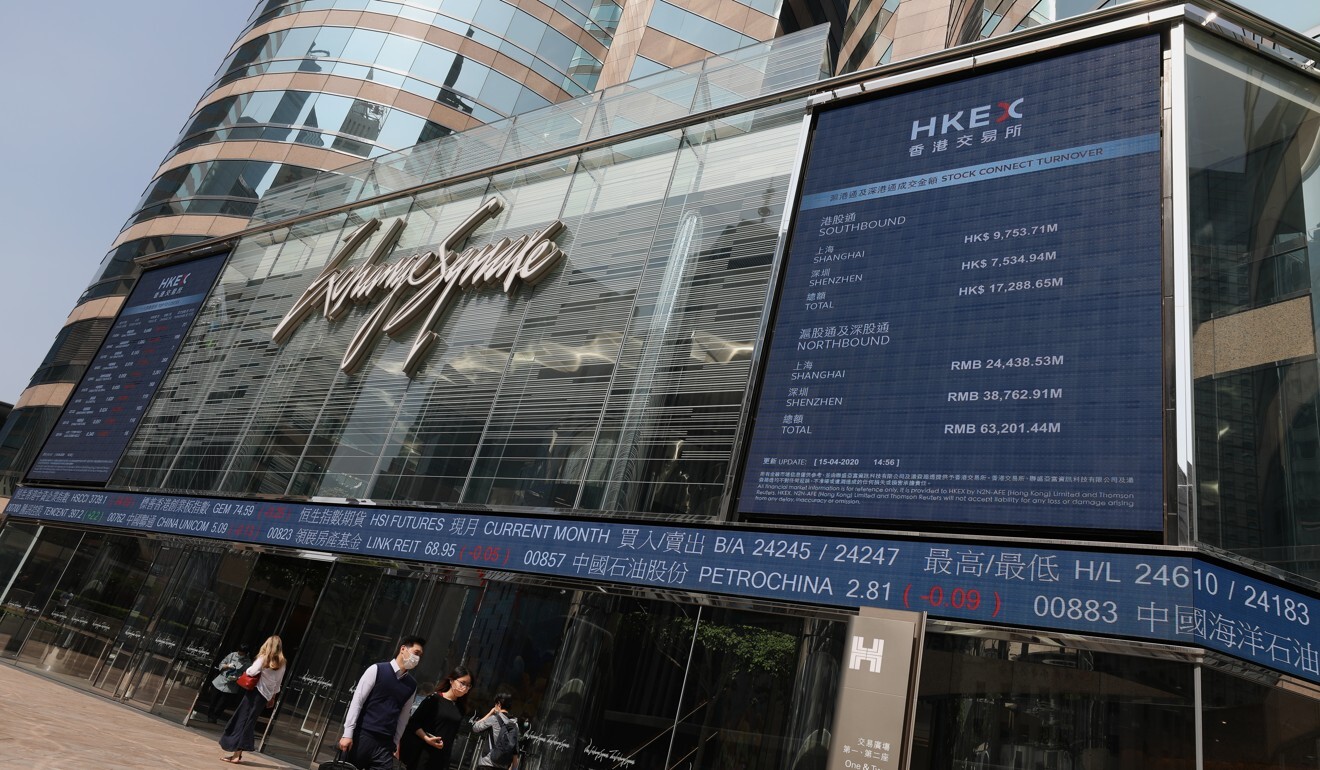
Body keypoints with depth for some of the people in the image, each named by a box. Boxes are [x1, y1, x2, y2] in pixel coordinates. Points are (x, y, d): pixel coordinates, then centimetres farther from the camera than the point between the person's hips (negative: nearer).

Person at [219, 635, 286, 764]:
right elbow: (278, 684, 12)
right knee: (249, 722, 10)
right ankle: (238, 753, 10)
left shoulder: (264, 658, -5)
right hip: (266, 696, 5)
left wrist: (248, 670, 5)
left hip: (256, 692, -5)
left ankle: (237, 754, -3)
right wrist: (273, 697, 19)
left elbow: (252, 672, -17)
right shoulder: (281, 663, 10)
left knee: (242, 720, 0)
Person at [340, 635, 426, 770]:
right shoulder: (377, 670, -3)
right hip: (362, 735, -3)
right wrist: (348, 733, -9)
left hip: (385, 743, 4)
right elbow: (357, 701, -5)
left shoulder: (412, 685, 10)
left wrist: (395, 742, 12)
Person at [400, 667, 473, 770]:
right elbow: (414, 723, -7)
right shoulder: (435, 699, -5)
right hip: (422, 753, -4)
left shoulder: (461, 708, 9)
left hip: (441, 757, 4)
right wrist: (426, 738, -20)